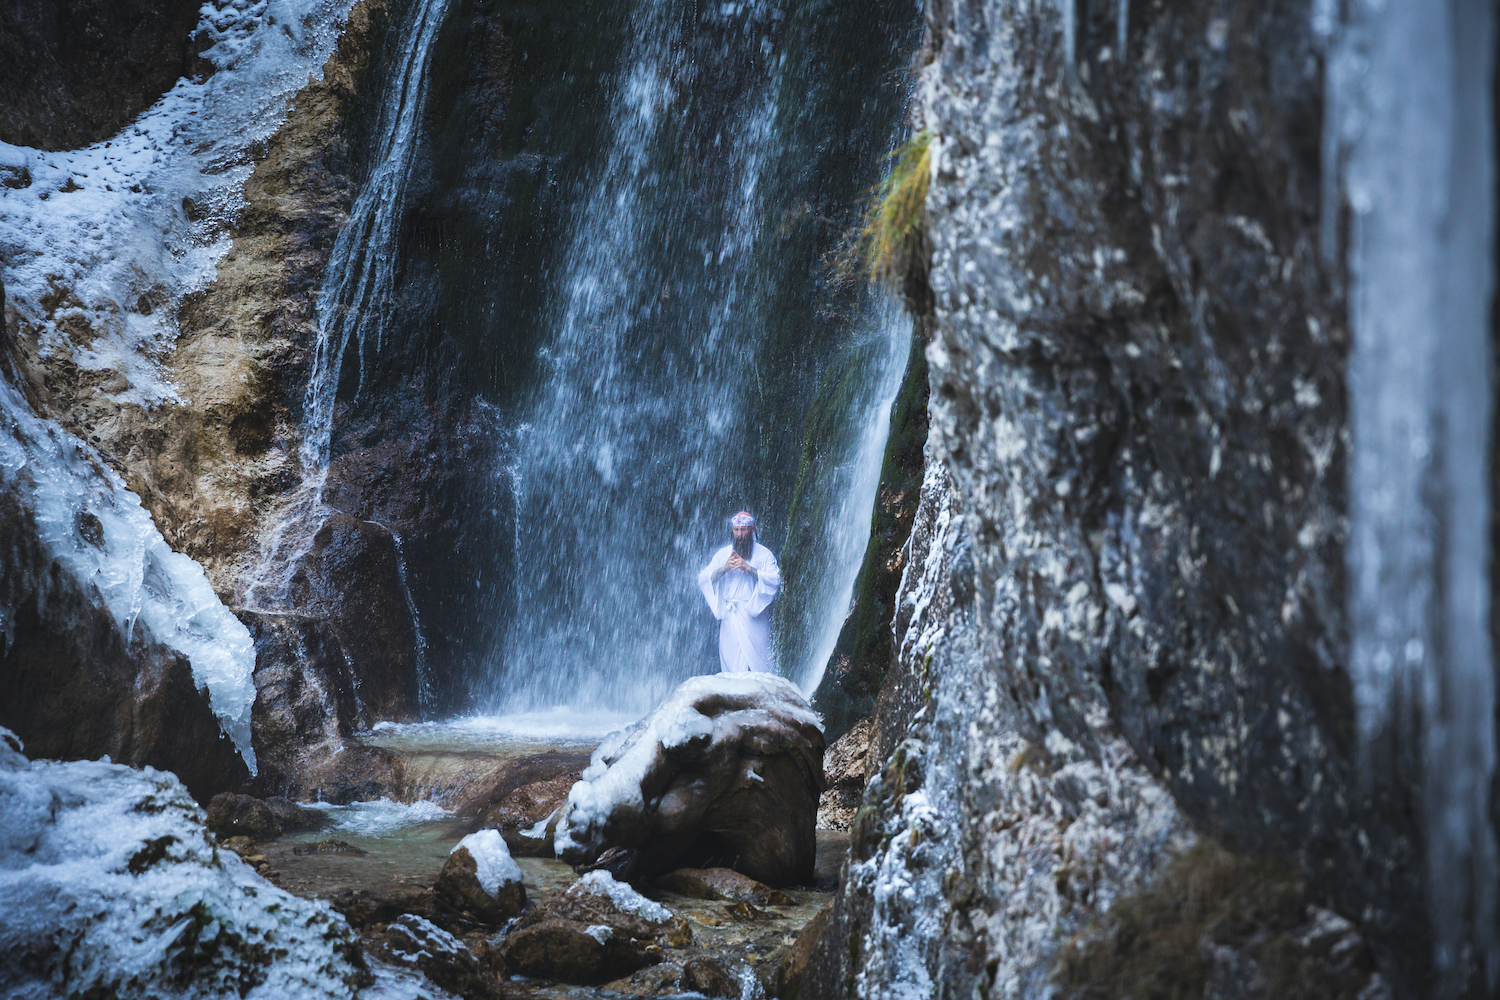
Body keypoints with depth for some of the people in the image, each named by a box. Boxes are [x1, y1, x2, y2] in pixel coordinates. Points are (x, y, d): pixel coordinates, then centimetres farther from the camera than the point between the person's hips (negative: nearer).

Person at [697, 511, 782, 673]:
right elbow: (702, 579, 5)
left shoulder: (763, 554, 5)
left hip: (754, 616, -2)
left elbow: (775, 580, -9)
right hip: (729, 617, 3)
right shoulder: (722, 554, 13)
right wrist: (724, 569, -10)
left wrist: (749, 568, -16)